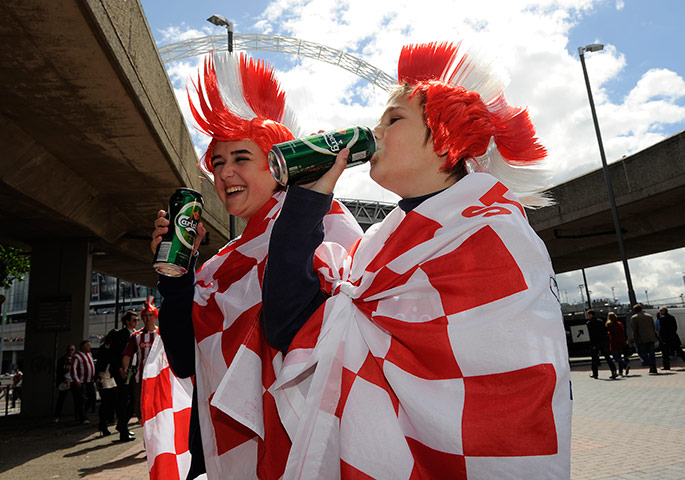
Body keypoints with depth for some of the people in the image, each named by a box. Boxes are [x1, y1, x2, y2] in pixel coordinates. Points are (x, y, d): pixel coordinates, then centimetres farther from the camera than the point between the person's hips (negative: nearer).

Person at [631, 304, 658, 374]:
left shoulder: (634, 318, -4)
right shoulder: (649, 316, 13)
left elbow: (634, 330, -8)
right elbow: (654, 327, 14)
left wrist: (635, 339, -5)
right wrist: (656, 335, 19)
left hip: (642, 339, -6)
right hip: (651, 338, 6)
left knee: (642, 352, 1)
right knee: (651, 353, 9)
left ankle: (651, 364, -18)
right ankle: (654, 369, 9)